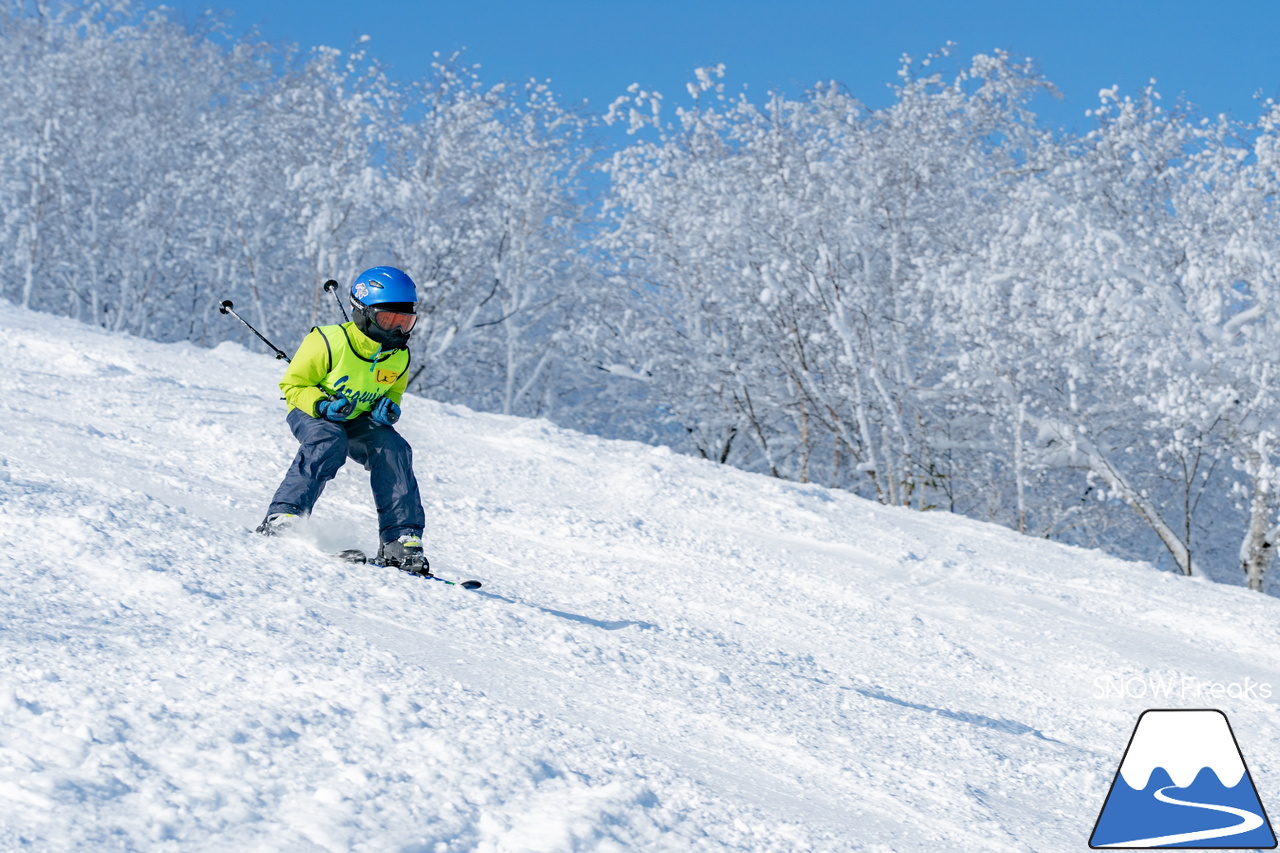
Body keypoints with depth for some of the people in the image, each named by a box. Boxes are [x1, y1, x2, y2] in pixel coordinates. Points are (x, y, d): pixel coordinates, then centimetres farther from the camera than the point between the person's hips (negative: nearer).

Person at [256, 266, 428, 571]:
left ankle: (401, 539, -20)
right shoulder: (330, 343, -23)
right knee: (329, 442, -36)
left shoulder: (399, 358, -6)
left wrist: (387, 408, -10)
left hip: (358, 420, 5)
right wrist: (321, 405, -32)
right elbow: (292, 385, -15)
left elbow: (392, 392, 14)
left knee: (393, 448, -21)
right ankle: (283, 515, -35)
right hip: (309, 412, -4)